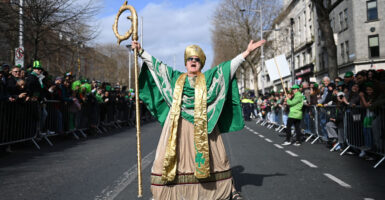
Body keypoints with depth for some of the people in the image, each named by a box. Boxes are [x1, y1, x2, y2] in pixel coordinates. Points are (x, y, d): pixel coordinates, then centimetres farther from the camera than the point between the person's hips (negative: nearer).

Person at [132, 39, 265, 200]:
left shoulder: (208, 77, 13)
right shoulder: (175, 78, 16)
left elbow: (228, 67, 7)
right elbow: (156, 65, 19)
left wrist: (246, 52, 1)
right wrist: (141, 51, 18)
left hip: (202, 125, -1)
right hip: (178, 126, 1)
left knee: (211, 156, 2)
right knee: (175, 156, -2)